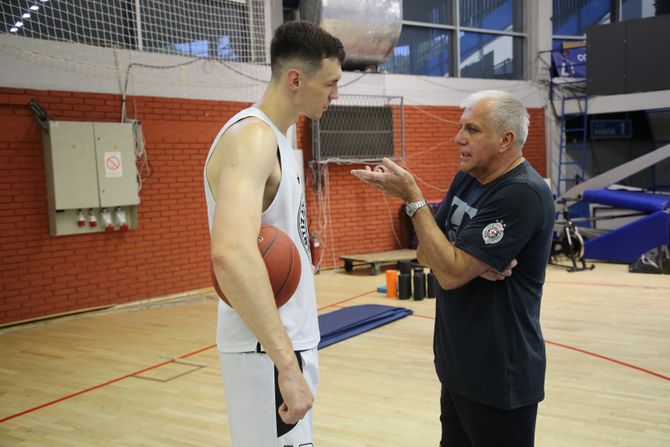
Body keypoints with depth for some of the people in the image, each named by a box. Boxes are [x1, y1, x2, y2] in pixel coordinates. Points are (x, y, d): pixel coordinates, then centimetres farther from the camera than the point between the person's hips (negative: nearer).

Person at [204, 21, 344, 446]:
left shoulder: (275, 137, 10)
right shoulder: (252, 137, -21)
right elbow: (231, 253, -37)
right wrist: (287, 365, -37)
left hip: (288, 339, 10)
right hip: (268, 351, -10)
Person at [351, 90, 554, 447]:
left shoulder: (523, 194, -22)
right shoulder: (466, 179, 6)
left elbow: (451, 273, -24)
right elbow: (426, 253, 5)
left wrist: (412, 197, -20)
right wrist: (474, 263, -15)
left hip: (499, 377, -8)